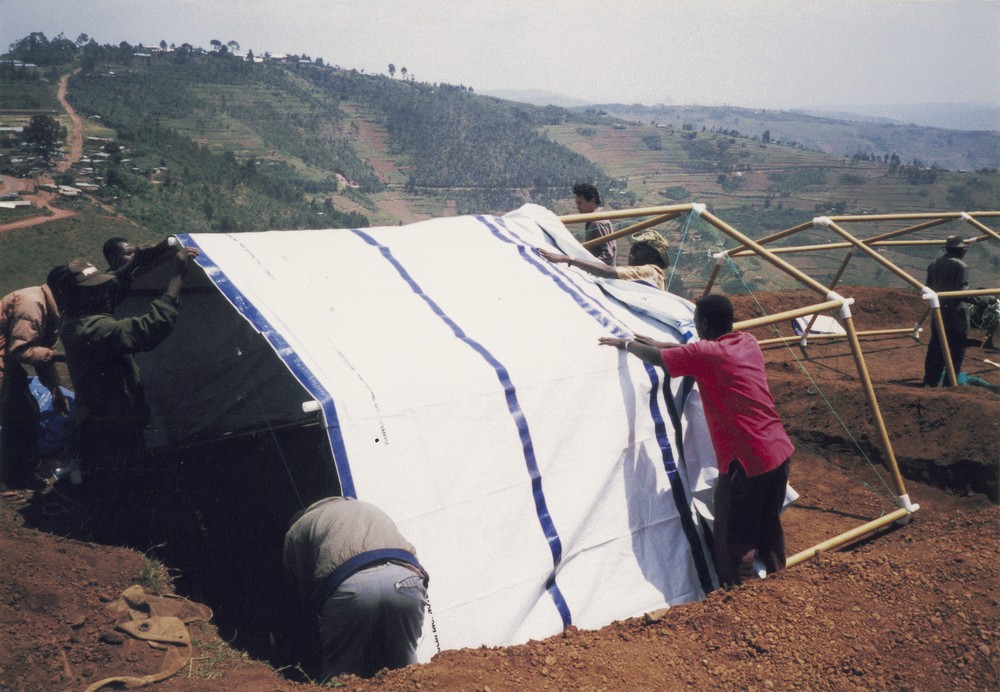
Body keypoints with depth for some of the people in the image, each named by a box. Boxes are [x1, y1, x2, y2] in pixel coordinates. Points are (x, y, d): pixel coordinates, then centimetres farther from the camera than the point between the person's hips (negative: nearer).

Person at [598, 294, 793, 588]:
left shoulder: (704, 355, -14)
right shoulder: (747, 342, 9)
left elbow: (655, 358, -3)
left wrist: (625, 343, 16)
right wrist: (659, 342, 30)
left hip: (745, 463, -8)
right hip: (780, 452, 8)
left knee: (732, 541, 5)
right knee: (767, 525, 24)